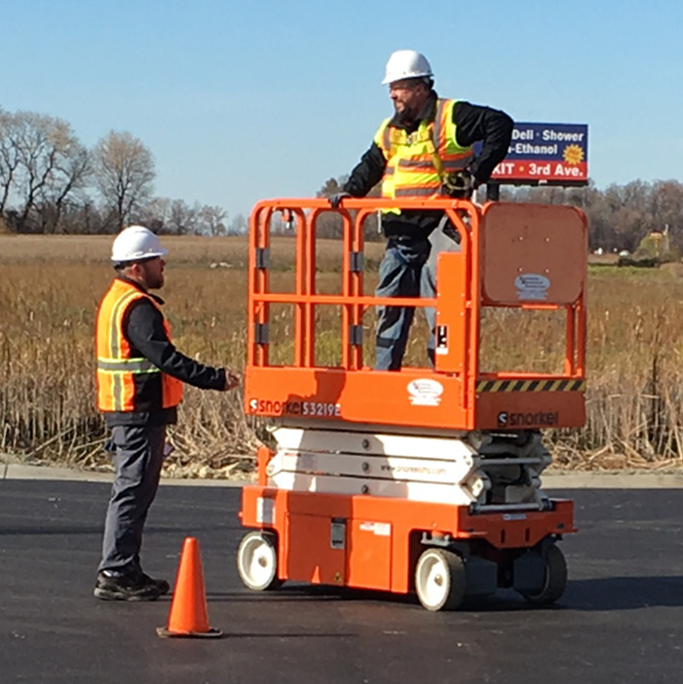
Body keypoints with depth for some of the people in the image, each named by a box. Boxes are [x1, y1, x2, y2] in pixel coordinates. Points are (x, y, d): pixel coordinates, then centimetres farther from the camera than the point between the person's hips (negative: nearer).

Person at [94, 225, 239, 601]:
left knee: (133, 492, 15)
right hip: (140, 415, -11)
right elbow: (167, 358, -24)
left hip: (127, 414, 11)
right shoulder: (138, 308, -17)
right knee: (133, 492, -8)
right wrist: (217, 379, -22)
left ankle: (125, 571, 19)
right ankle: (115, 574, -7)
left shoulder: (117, 300, 16)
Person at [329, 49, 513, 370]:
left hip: (439, 227, -7)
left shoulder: (452, 116, -4)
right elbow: (371, 166, 26)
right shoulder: (390, 130, 17)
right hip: (400, 233, 7)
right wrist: (350, 191, 7)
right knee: (390, 308, 5)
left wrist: (476, 173, -13)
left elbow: (500, 125, -8)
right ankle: (383, 373, 11)